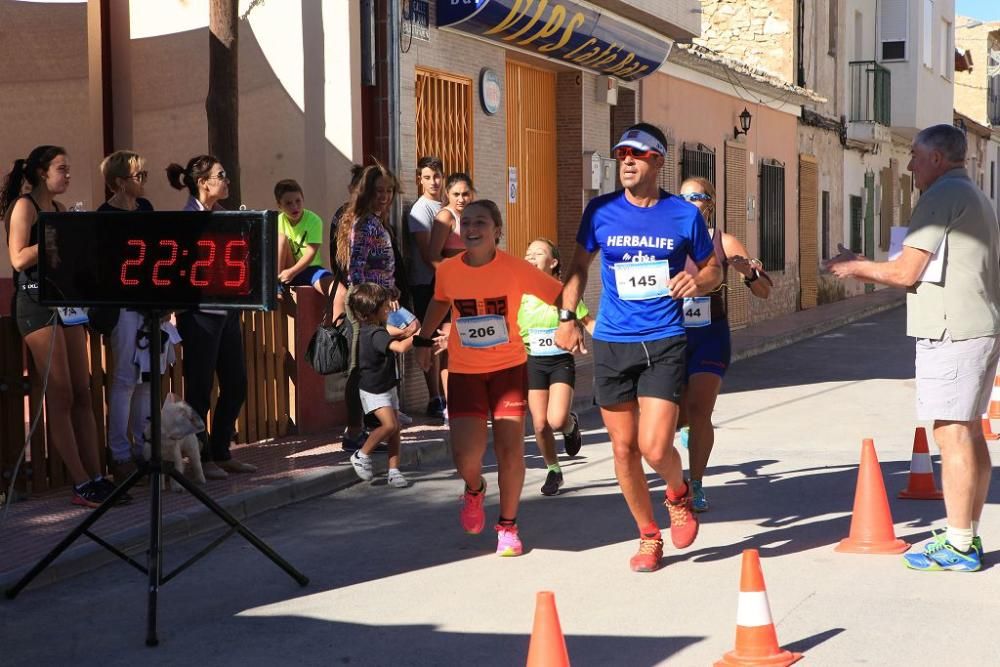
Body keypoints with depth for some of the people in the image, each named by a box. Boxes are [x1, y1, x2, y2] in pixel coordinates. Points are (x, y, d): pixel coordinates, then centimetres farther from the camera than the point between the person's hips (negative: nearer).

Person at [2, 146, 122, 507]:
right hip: (36, 301, -8)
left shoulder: (60, 210, 18)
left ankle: (96, 477, 5)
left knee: (82, 394, 4)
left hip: (66, 301, 8)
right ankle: (81, 485, -8)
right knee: (60, 396, -8)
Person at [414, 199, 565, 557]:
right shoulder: (448, 271, -7)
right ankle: (474, 491, 26)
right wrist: (424, 340, 18)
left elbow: (561, 294, -12)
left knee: (510, 450, -4)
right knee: (466, 455, -11)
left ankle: (508, 526, 18)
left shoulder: (516, 269, -15)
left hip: (509, 368, -1)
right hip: (464, 371, 1)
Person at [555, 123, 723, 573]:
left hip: (664, 343, -2)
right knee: (623, 448, 7)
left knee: (655, 449, -13)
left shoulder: (684, 214, -1)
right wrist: (567, 316, 4)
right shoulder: (601, 211, 2)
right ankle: (649, 536, 26)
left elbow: (713, 269, 11)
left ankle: (678, 496, 22)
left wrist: (698, 282, -11)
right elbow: (580, 264, 15)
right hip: (611, 342, 2)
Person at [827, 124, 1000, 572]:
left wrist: (858, 267, 2)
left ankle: (958, 547, -7)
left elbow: (906, 272, -14)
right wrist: (867, 271, 22)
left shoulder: (942, 196, -11)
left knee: (952, 434, -8)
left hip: (950, 333, -10)